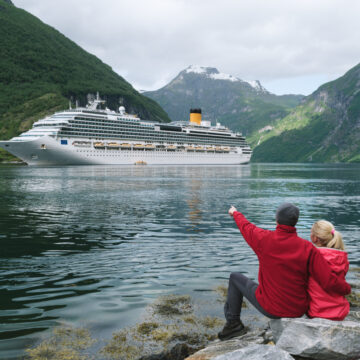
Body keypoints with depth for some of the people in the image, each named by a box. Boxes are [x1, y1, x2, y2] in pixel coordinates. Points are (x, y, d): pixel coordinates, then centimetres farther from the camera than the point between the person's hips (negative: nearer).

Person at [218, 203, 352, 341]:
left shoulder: (264, 239, -16)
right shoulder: (308, 248, -16)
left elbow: (246, 226, 7)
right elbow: (330, 283, -19)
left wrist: (235, 213, 28)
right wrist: (347, 288, 3)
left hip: (269, 308, -1)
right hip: (298, 311, 2)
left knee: (235, 277, 21)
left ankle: (233, 323, 21)